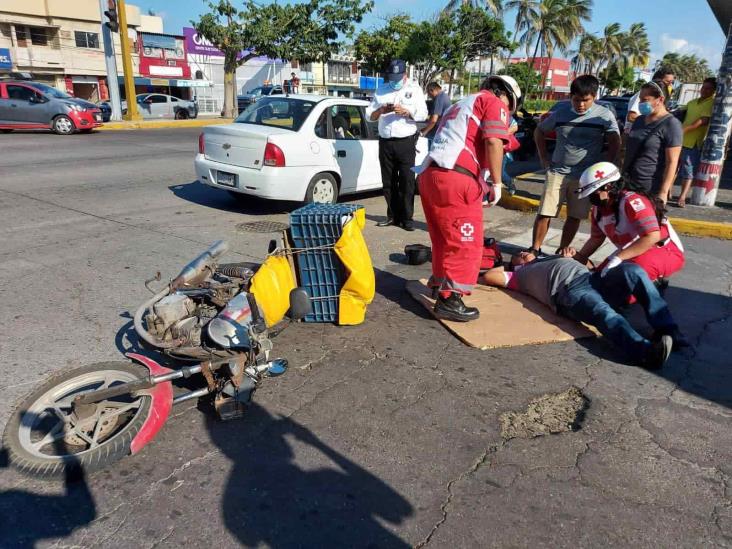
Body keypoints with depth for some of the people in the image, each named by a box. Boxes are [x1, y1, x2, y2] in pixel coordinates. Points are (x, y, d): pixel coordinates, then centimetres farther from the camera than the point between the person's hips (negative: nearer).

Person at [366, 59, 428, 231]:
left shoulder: (414, 88, 7)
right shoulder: (381, 90, 13)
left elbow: (423, 114, -2)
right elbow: (370, 115, 9)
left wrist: (406, 112, -19)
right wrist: (382, 110, -11)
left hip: (406, 142, -3)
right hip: (385, 142, 3)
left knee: (407, 182, -5)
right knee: (388, 182, 6)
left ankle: (406, 218, 0)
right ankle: (393, 216, 16)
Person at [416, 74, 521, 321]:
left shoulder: (461, 105, 33)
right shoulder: (494, 103, 6)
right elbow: (493, 142, -11)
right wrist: (497, 182, -5)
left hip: (429, 173, 9)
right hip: (455, 178, -9)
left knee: (444, 238, 21)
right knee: (466, 243, -3)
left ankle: (440, 285, 34)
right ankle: (450, 301, -1)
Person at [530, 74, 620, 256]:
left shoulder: (604, 115, -4)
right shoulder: (560, 111, 0)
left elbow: (615, 143, 3)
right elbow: (539, 132, 13)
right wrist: (544, 158, 7)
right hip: (557, 172, 0)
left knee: (574, 217, 5)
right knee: (545, 213, -4)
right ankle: (535, 249, 7)